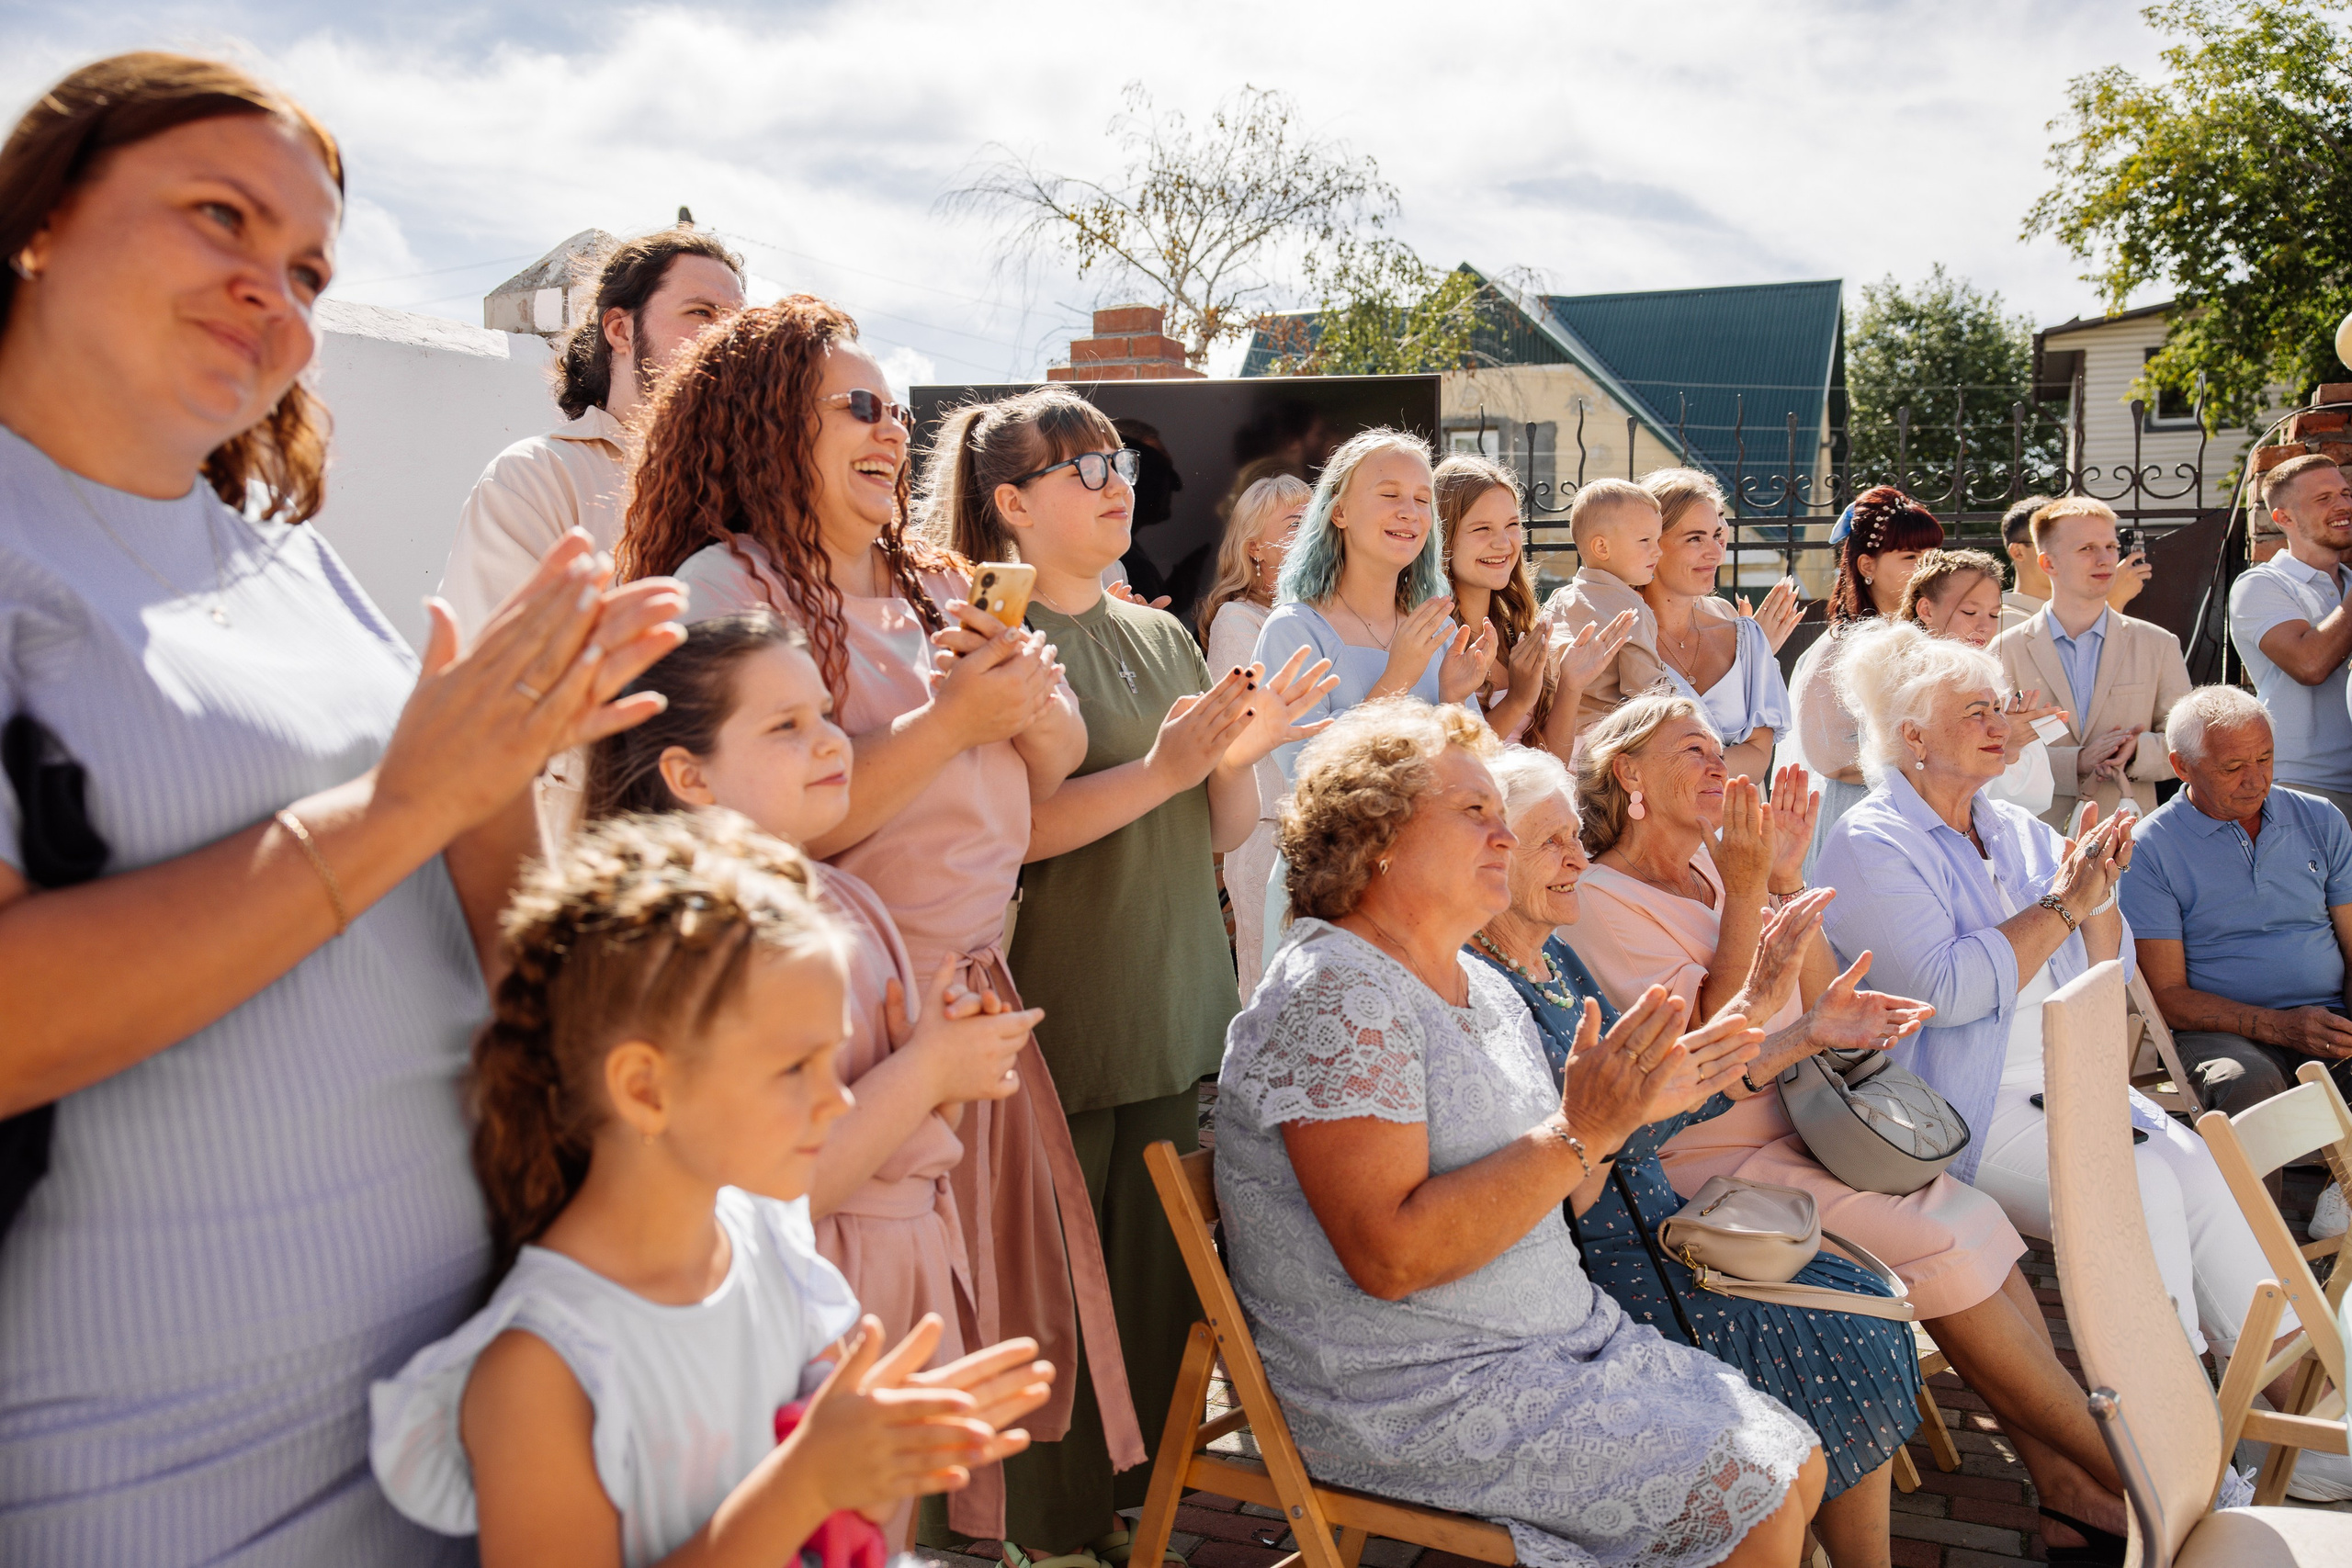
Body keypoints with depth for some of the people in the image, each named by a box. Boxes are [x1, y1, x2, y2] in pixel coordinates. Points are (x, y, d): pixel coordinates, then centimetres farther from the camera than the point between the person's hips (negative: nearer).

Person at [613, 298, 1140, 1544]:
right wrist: (954, 718, -17)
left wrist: (1030, 690, -7)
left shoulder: (935, 585, 15)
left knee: (996, 1309, 13)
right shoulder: (727, 588, -9)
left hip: (980, 999, 7)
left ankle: (976, 1517, 30)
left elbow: (1060, 762, 15)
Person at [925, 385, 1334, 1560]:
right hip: (1065, 1021, -6)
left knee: (1167, 1276, 11)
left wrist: (1237, 757, -5)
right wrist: (1163, 768, -22)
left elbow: (1220, 836, 15)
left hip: (1181, 1013, 6)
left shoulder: (1164, 639, 15)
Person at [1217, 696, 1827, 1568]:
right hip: (1415, 1398, -9)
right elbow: (1389, 1255, -26)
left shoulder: (1484, 989, 10)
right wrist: (1577, 1134, -26)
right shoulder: (1331, 994, -19)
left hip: (1557, 1348, 9)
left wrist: (1629, 1109, 2)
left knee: (1798, 1468, 5)